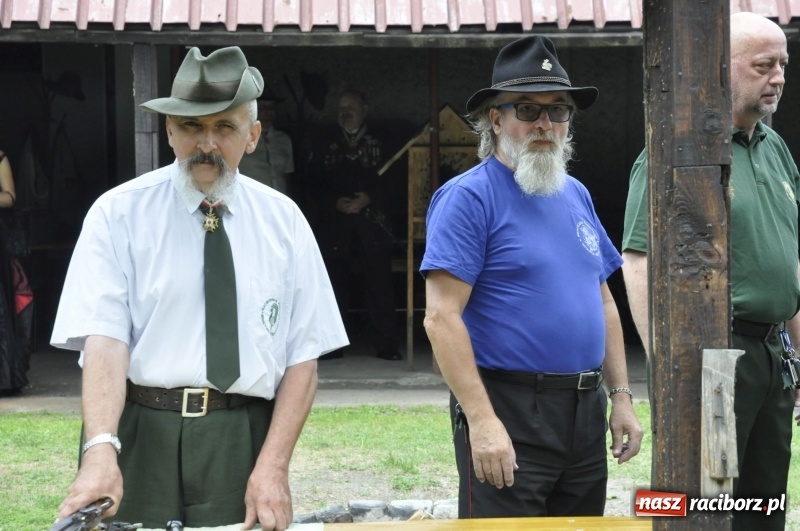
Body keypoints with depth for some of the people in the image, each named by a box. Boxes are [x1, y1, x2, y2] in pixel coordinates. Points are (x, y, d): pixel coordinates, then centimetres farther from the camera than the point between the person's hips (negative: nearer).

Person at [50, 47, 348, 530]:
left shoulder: (283, 221, 6)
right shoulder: (119, 214, 0)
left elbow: (304, 356, 4)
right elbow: (103, 339, -11)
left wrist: (273, 467, -9)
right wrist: (101, 450, -27)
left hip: (244, 443, 1)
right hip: (136, 436, -1)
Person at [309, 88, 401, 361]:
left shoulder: (378, 145, 9)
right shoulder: (327, 147, 14)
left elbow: (390, 183, 3)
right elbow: (316, 187, 9)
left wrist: (368, 199, -12)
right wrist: (335, 202, -8)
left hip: (371, 222, -1)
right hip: (335, 223, 2)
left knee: (379, 282, -6)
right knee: (335, 282, 0)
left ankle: (385, 344, -2)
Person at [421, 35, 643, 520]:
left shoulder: (576, 195, 13)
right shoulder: (469, 198, -10)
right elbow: (442, 316, -17)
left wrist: (621, 396, 11)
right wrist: (481, 420, -23)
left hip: (586, 411, 7)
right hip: (508, 411, -7)